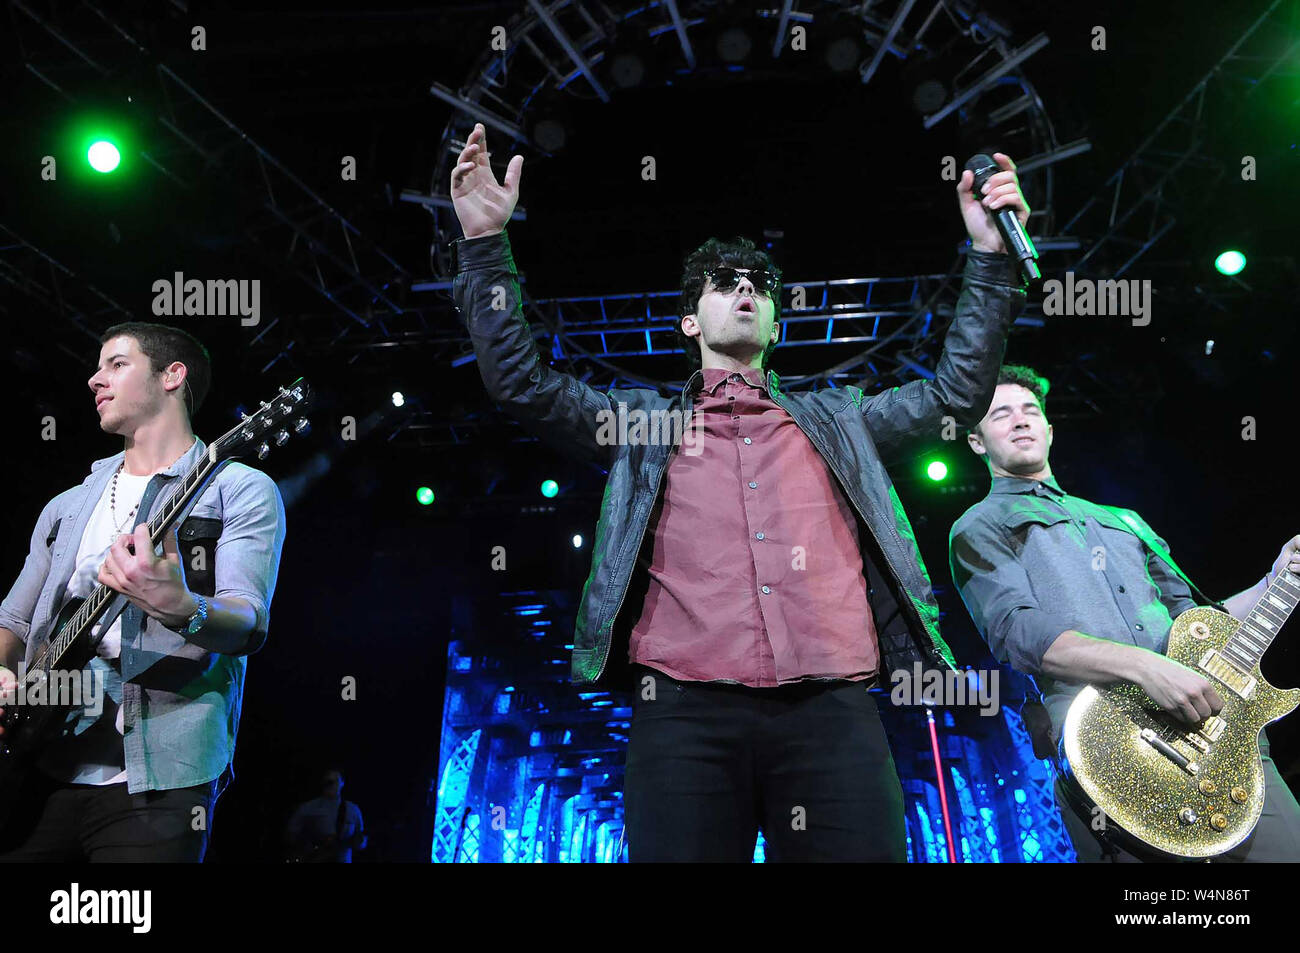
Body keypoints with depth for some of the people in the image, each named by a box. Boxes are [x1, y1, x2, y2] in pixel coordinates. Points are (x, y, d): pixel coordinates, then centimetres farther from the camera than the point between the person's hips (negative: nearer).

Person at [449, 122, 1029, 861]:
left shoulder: (837, 420, 26)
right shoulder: (645, 421, 20)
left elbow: (958, 392, 23)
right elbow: (522, 382, 13)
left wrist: (990, 257, 17)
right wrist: (487, 244, 6)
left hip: (833, 709, 2)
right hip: (685, 709, -1)